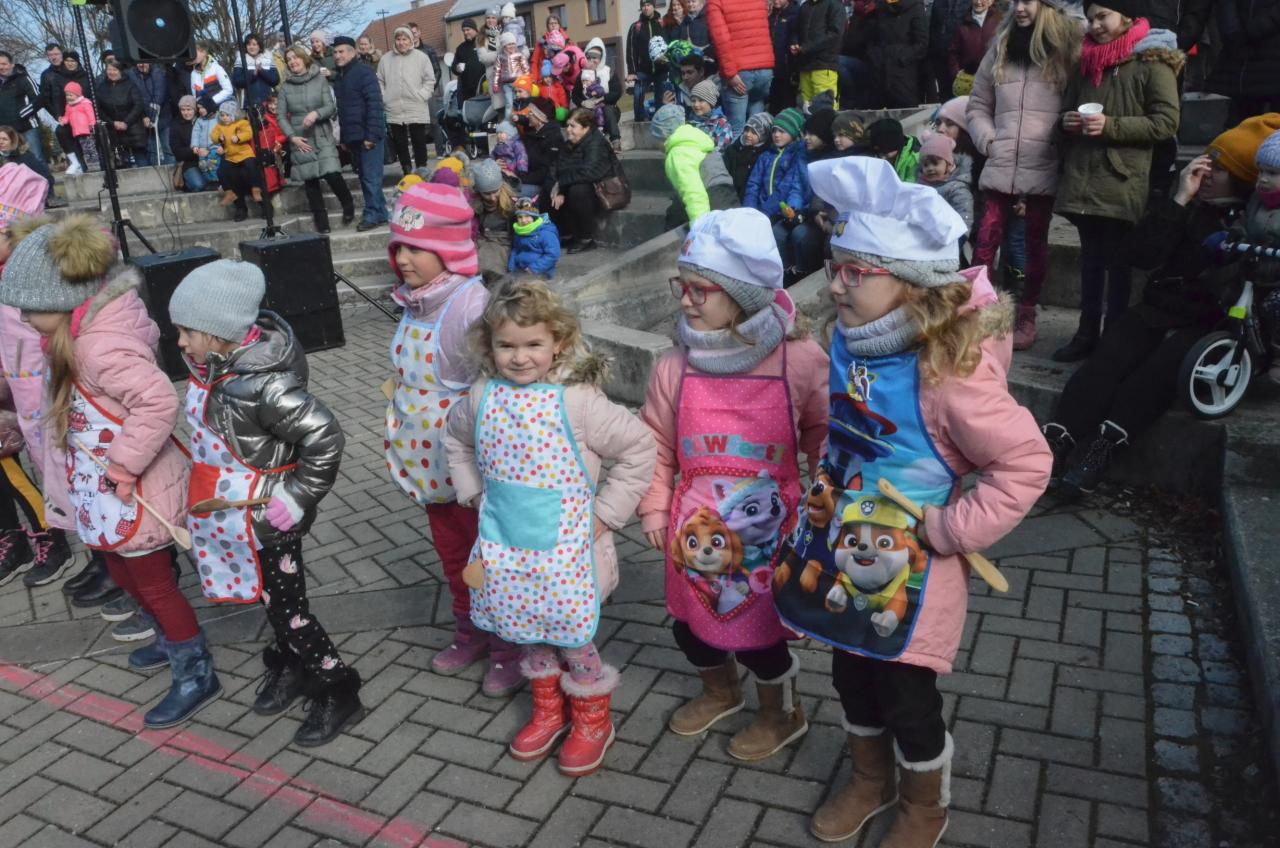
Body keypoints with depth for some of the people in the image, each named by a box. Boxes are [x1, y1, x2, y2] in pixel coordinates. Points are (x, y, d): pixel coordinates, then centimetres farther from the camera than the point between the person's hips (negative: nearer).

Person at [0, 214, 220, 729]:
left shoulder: (99, 346, -30)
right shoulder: (90, 324, -1)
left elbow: (159, 403, -36)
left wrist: (125, 464, -28)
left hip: (132, 494, -10)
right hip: (109, 491, 10)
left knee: (153, 583, 6)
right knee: (124, 572, 26)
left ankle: (197, 676, 24)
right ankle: (174, 642, 46)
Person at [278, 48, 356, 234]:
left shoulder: (319, 80, 2)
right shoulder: (286, 86, 5)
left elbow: (331, 107, -3)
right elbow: (280, 115, 4)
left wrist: (316, 113, -22)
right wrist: (292, 136, -7)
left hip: (323, 137, -2)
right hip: (300, 140, 2)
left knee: (332, 173, -16)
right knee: (310, 181, 2)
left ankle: (348, 206, 12)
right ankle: (321, 223, 10)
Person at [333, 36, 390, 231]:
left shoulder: (364, 73, -8)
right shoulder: (338, 77, 15)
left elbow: (375, 104, -15)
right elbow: (341, 108, 18)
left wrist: (372, 135, -21)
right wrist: (343, 136, 12)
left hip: (367, 136, -8)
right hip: (352, 137, 8)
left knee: (371, 177, -6)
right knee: (365, 176, 9)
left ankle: (373, 215, -1)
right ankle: (380, 213, 16)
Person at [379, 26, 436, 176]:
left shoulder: (421, 57, 1)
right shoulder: (386, 59, 8)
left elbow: (430, 80, 2)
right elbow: (380, 81, 13)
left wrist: (422, 96, -8)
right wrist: (384, 97, 1)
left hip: (417, 110, -2)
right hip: (394, 111, 2)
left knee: (419, 143, 3)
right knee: (399, 144, 6)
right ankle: (407, 172, 15)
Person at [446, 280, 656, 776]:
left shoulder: (577, 400, -18)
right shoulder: (483, 397, -2)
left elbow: (639, 447, -14)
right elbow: (457, 439, 19)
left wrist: (605, 514, -13)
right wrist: (474, 493, 10)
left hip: (566, 547, -5)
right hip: (507, 545, 5)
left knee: (573, 638, 8)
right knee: (529, 632, 19)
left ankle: (592, 722, 32)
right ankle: (548, 711, 42)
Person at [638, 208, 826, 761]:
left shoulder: (799, 361, -14)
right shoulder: (675, 369, -9)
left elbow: (823, 435, 0)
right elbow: (656, 444, 3)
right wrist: (654, 507, 3)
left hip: (766, 528, -3)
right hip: (696, 527, 4)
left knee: (761, 632, 8)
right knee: (691, 619, 19)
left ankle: (782, 714, 41)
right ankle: (719, 691, 52)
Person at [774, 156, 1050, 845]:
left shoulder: (950, 372, -27)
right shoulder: (850, 343, -6)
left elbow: (1026, 463, -22)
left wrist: (951, 529, -20)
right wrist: (823, 502, 11)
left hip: (909, 572, -6)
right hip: (841, 554, 7)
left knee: (907, 697, 13)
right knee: (852, 677, 23)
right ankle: (869, 782, 50)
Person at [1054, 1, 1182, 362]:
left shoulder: (1152, 62, -4)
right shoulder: (1086, 63, 17)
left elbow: (1166, 122, -10)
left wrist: (1110, 126, -17)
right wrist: (1067, 121, 4)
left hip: (1122, 184, -6)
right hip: (1082, 181, 6)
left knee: (1118, 262, 1)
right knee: (1090, 259, 12)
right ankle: (1087, 334, 18)